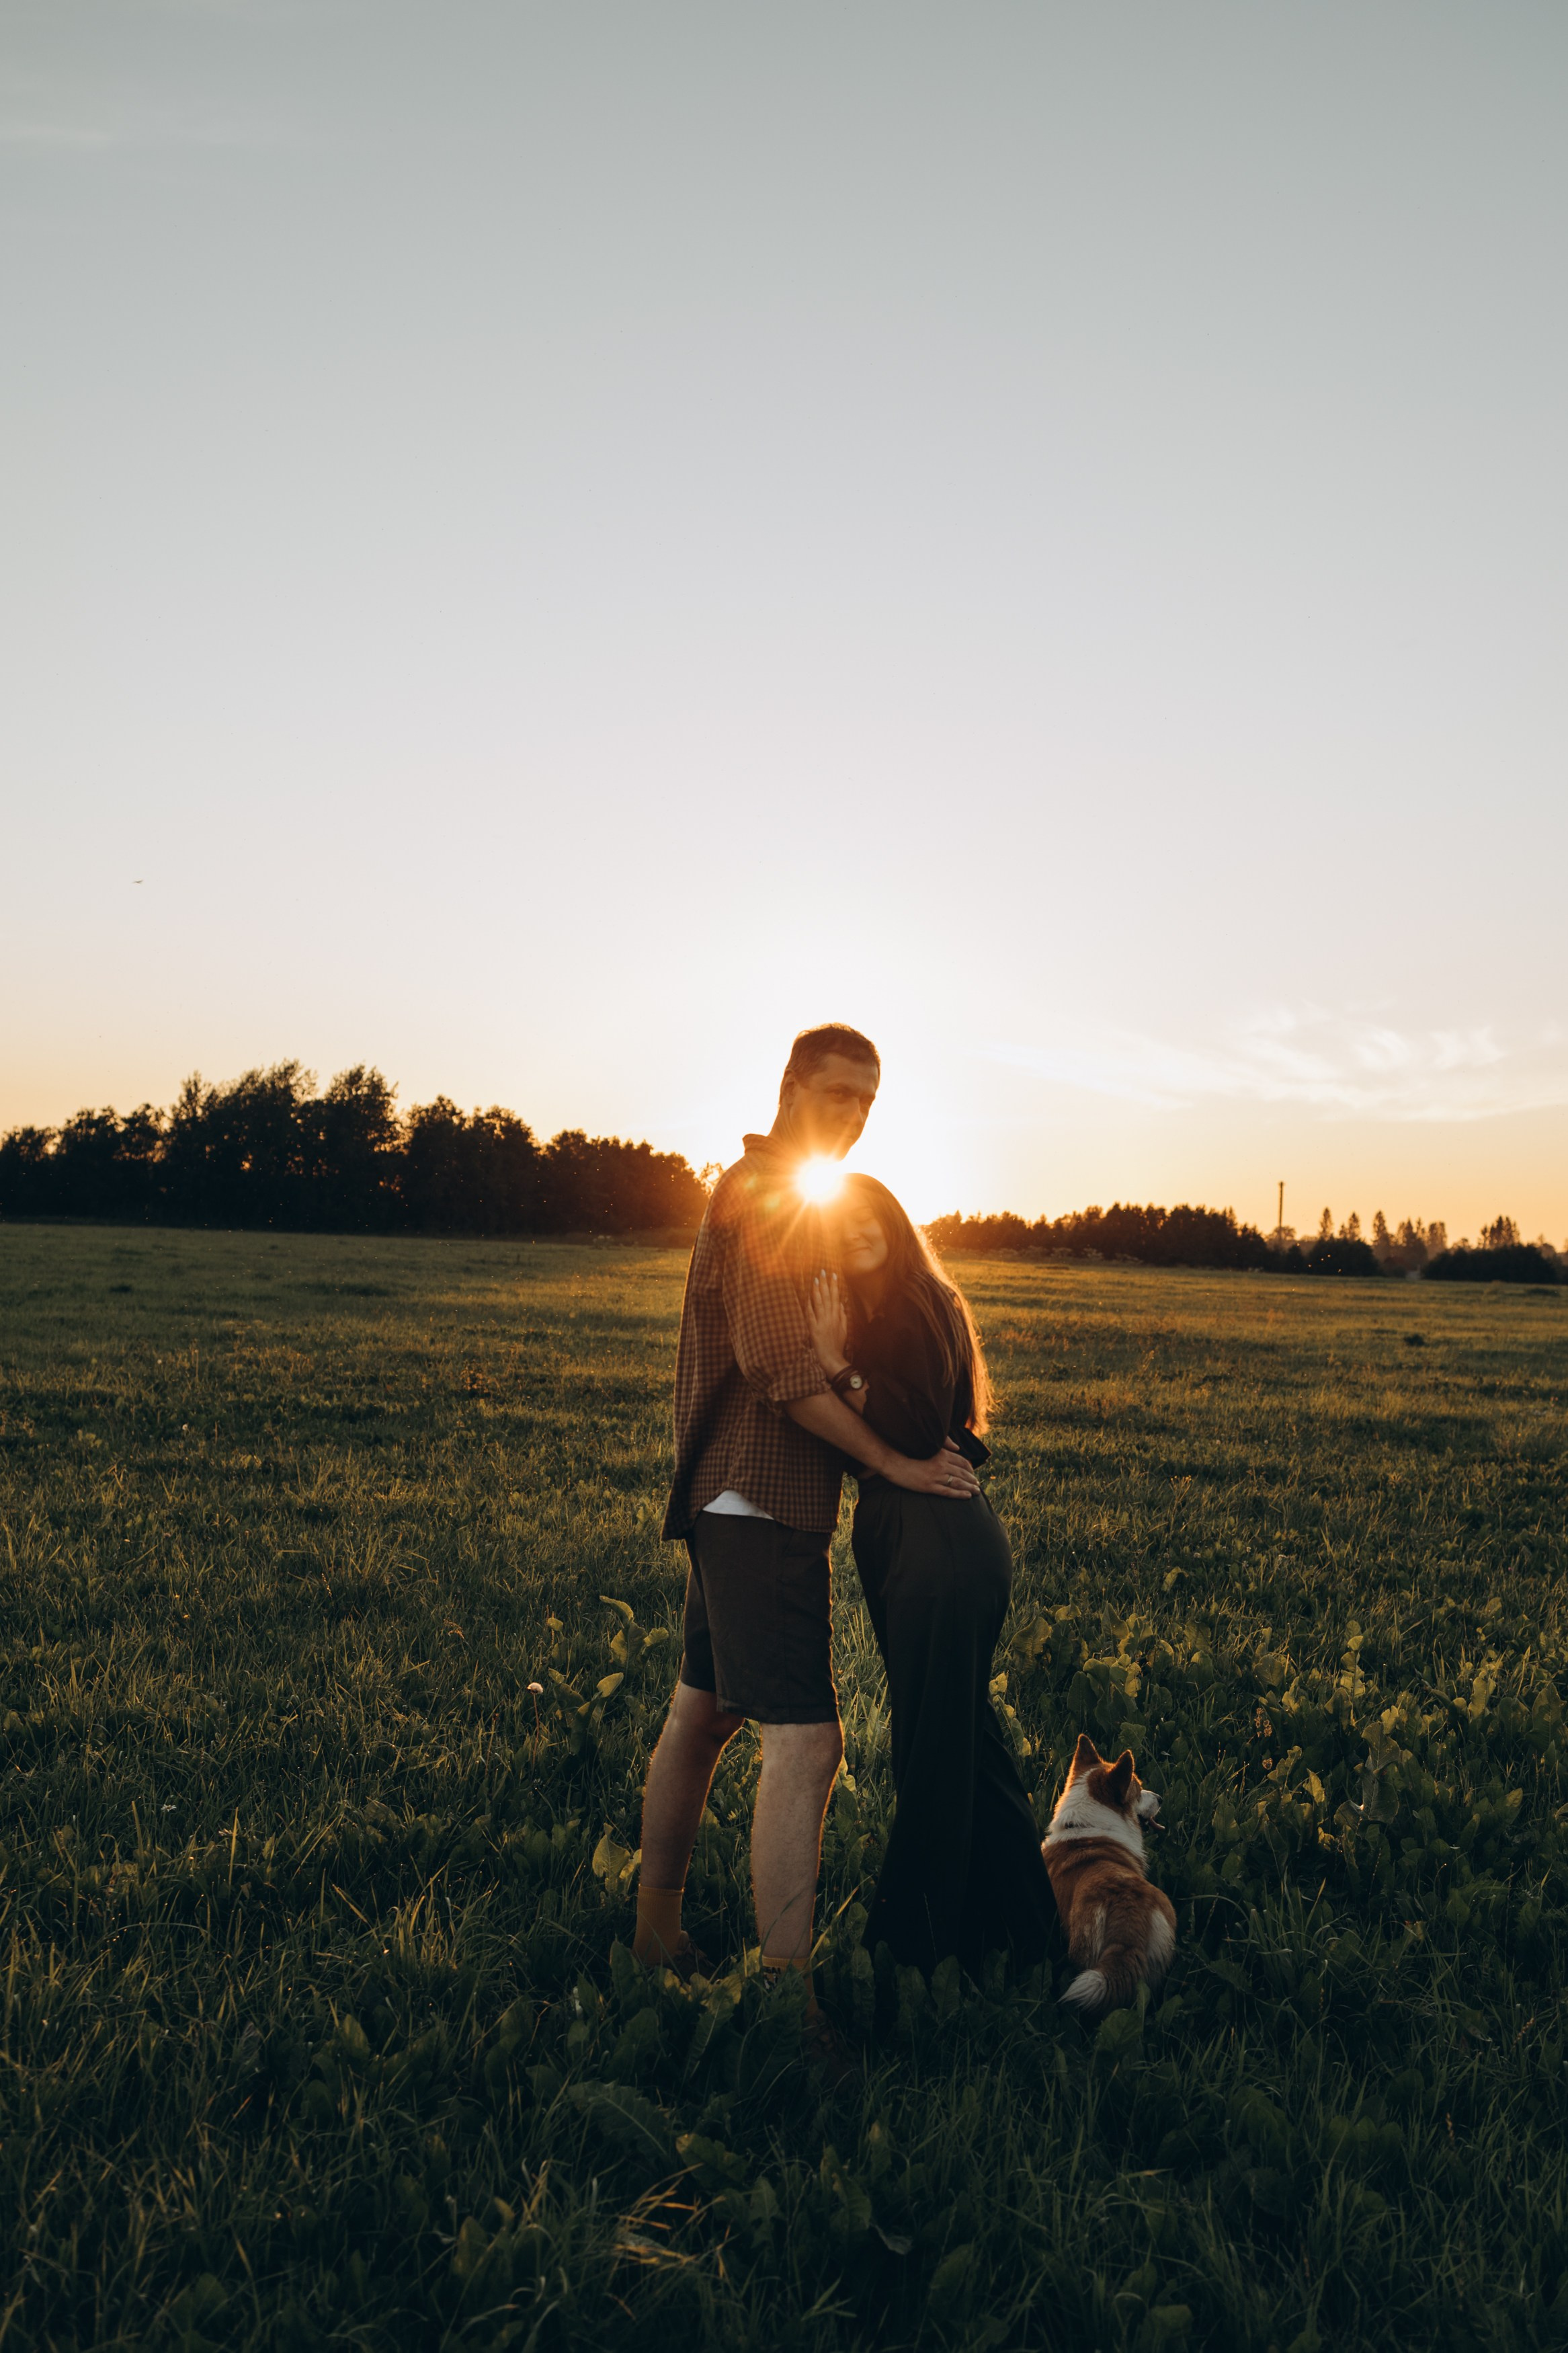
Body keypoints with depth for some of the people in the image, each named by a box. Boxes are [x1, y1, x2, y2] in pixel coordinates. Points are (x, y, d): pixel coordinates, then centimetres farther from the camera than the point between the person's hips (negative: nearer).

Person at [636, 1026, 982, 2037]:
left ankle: (659, 1927, 32)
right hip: (762, 1501, -11)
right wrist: (893, 1462, -18)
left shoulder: (770, 1191, 19)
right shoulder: (767, 1195, -14)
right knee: (805, 1740, -12)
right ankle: (790, 1996, -9)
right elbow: (779, 1364, -23)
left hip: (731, 1495, 11)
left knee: (703, 1712, 18)